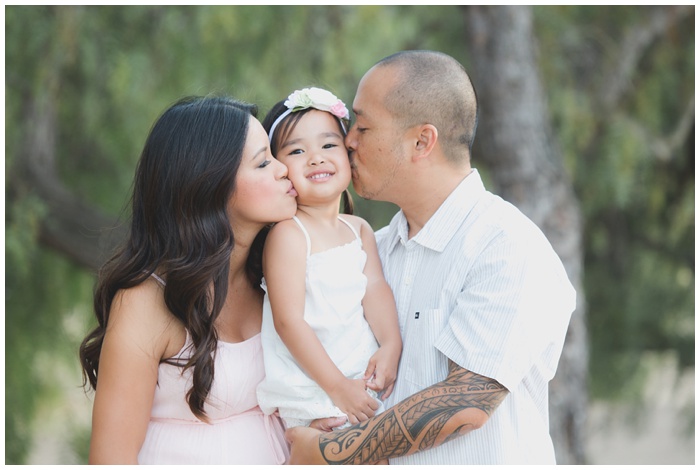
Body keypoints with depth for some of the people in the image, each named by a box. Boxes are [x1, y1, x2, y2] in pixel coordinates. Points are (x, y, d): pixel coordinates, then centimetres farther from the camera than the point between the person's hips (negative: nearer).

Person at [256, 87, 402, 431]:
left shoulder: (359, 229, 10)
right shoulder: (288, 234, -13)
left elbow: (375, 288, -2)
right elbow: (289, 321, -16)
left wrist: (391, 346, -20)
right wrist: (338, 387, -17)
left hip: (366, 381, 6)